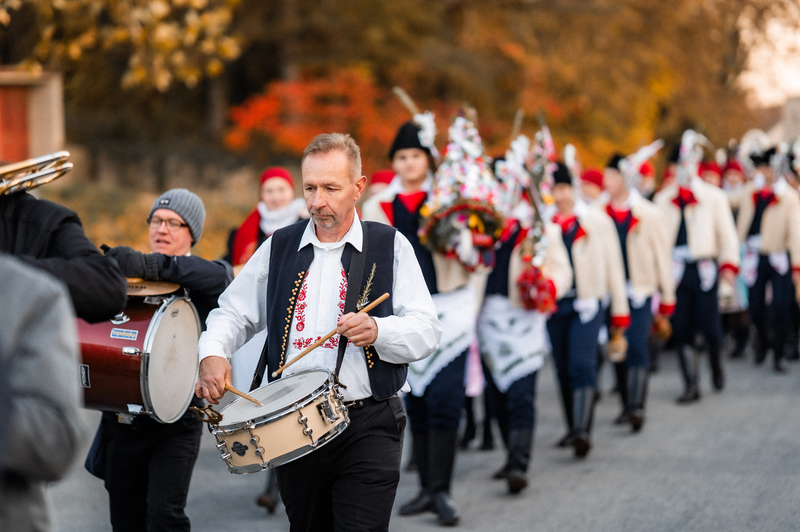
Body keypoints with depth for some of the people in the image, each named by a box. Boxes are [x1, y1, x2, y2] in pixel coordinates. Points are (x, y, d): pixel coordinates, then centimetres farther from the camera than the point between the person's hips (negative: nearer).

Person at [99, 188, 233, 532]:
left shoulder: (197, 281, -1)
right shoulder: (125, 276, 12)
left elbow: (220, 277, -24)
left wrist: (147, 265, -35)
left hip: (175, 422, -4)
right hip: (123, 422, 4)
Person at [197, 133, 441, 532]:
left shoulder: (391, 247, 2)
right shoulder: (278, 248, 12)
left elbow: (427, 332, -3)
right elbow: (234, 313, 13)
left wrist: (377, 331, -23)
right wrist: (213, 353, -8)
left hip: (368, 427, -3)